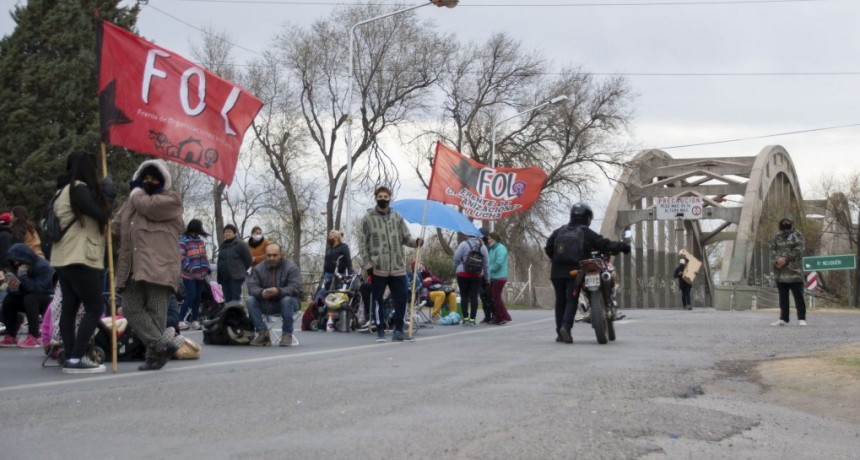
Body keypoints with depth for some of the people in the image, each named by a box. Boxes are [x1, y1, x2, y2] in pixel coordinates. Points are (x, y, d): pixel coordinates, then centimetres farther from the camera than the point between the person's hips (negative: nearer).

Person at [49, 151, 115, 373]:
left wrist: (103, 195, 11)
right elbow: (101, 214, -16)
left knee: (69, 308, 6)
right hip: (80, 259, -10)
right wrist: (108, 194, -2)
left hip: (65, 259, 10)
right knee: (95, 308, -8)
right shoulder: (79, 188, -11)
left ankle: (70, 358, 5)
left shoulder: (64, 190, 19)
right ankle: (76, 359, -12)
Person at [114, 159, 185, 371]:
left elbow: (148, 205, -15)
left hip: (158, 266, -7)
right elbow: (117, 227, 28)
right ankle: (163, 344, -4)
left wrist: (136, 192, 5)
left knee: (155, 312, -7)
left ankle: (154, 353, -3)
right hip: (133, 268, 7)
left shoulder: (170, 199, 3)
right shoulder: (132, 201, 25)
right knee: (131, 308, -4)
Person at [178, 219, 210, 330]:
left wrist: (206, 269, 11)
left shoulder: (200, 240, 14)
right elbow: (181, 257, -16)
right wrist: (189, 269, -19)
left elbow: (204, 255, 19)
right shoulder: (183, 241, -10)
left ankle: (194, 321, 14)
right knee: (191, 296, -13)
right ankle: (180, 320, -7)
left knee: (197, 298, 7)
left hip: (200, 274, 7)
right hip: (189, 275, -7)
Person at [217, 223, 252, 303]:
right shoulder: (223, 245, 18)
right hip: (224, 278, 7)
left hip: (236, 278, -7)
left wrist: (240, 270, 4)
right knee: (227, 300, 8)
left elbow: (248, 260, -4)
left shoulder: (240, 244, -5)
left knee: (236, 299, -11)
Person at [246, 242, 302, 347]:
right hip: (266, 303, 3)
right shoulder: (258, 268, 0)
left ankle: (287, 334, -20)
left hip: (287, 300, -3)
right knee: (250, 300, -22)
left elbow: (295, 287, -22)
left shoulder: (291, 267, -10)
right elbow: (252, 286, -10)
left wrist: (278, 291, -42)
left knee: (287, 300, -37)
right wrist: (261, 293, -35)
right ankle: (263, 333, -17)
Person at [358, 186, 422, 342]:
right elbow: (363, 244, 0)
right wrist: (367, 264, -8)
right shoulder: (367, 219, 2)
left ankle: (398, 329, 14)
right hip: (377, 268, -2)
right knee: (377, 300, 3)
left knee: (401, 298, 2)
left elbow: (406, 238, 9)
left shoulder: (397, 217, 10)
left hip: (397, 267, 2)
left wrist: (416, 242, -13)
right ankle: (380, 331, 13)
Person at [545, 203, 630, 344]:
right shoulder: (587, 233, 1)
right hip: (575, 272, -3)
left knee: (560, 301, 10)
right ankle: (566, 327, -23)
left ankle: (559, 333, 9)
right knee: (571, 300, -2)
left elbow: (548, 247, 6)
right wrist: (622, 246, 10)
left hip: (557, 271, 4)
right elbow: (604, 245, -2)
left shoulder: (560, 231, 11)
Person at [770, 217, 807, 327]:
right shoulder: (777, 237, 16)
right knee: (783, 297, 10)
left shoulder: (797, 235, 3)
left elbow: (798, 250, -10)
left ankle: (801, 319, 2)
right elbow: (772, 249, 7)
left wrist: (786, 259, -17)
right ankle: (783, 319, 16)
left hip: (794, 271, -5)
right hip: (780, 272, 5)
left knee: (798, 296, -3)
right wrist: (776, 260, -13)